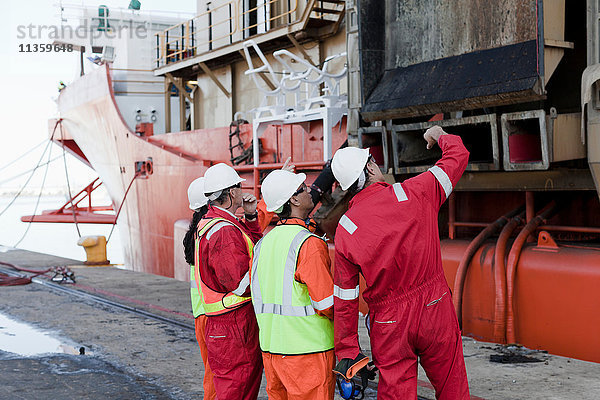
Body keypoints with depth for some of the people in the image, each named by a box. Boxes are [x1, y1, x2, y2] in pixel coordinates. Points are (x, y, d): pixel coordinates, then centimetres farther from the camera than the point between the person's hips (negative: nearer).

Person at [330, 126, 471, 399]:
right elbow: (458, 156, 7)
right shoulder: (414, 193, -8)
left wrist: (346, 351, 5)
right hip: (435, 310, 0)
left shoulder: (345, 230, -6)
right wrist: (438, 135, 27)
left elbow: (344, 298, -3)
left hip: (389, 328, 0)